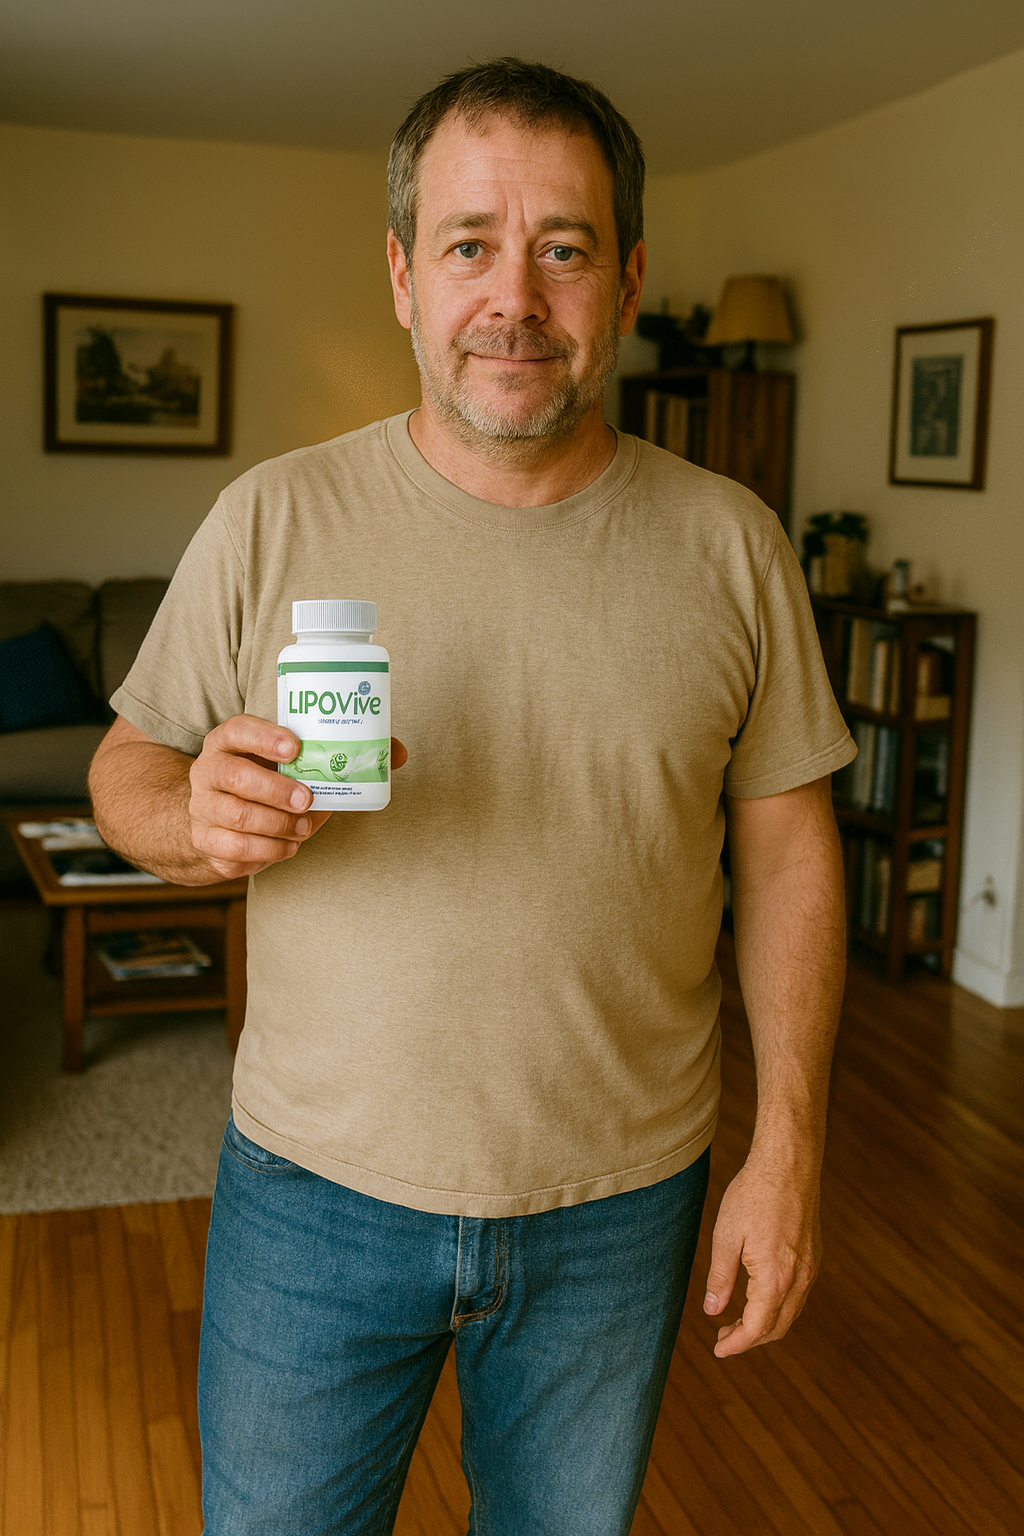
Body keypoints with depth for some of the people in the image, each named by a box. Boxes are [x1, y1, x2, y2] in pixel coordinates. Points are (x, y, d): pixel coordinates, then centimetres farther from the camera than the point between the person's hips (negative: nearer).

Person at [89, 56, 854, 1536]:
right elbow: (125, 772, 0)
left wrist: (788, 1147, -4)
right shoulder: (272, 520, -8)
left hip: (621, 1202, 1)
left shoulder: (730, 543, -5)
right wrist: (198, 816, -25)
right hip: (318, 1189, 0)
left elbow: (788, 846, -1)